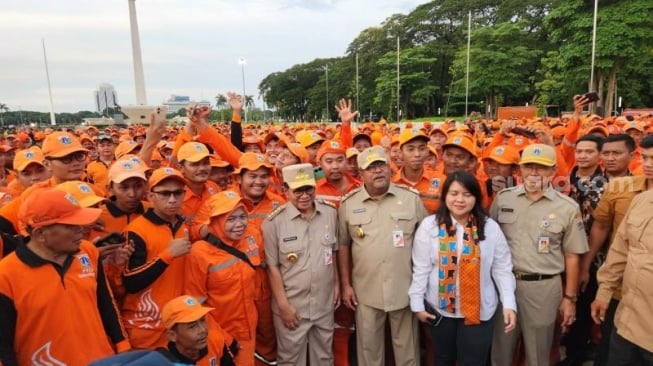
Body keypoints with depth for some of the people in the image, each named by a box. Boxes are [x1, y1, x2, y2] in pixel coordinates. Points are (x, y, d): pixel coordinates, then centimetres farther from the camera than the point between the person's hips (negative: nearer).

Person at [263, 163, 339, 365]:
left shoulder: (330, 212, -3)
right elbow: (272, 266, -10)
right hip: (291, 305, -3)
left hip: (324, 304, 3)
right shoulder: (274, 221, -15)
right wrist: (283, 305, -10)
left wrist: (336, 284, 10)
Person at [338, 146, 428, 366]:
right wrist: (346, 284, 2)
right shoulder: (348, 204, -2)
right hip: (366, 290, 0)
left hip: (405, 288, 0)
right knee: (368, 346, 16)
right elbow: (343, 246, 3)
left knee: (407, 346, 16)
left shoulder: (411, 198, -3)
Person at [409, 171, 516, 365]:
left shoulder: (491, 227, -5)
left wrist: (509, 304, -8)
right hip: (440, 308, 0)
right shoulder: (429, 225, -8)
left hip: (479, 311, 0)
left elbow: (502, 269, -1)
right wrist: (417, 303, -3)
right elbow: (421, 268, -5)